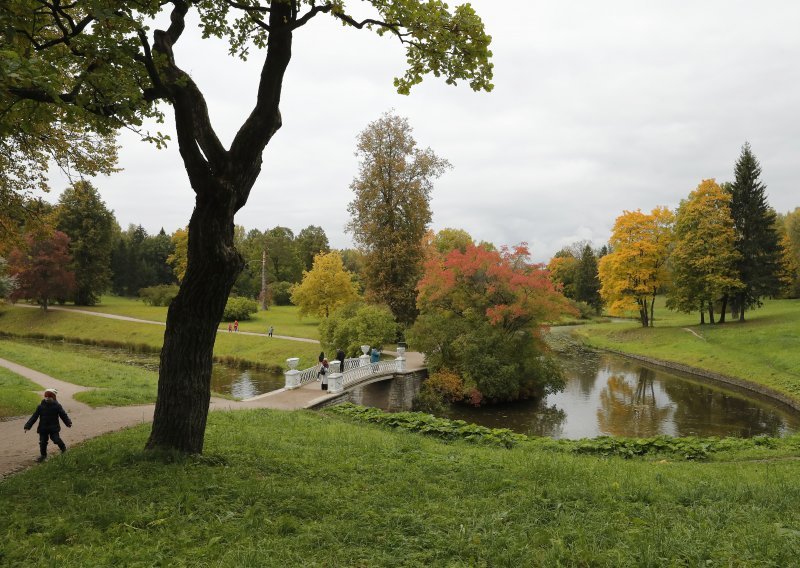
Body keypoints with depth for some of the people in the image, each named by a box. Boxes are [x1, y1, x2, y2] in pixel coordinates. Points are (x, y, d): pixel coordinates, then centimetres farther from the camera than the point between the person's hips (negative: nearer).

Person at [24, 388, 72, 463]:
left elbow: (63, 415, 1)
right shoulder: (41, 406, -1)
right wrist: (28, 426, -2)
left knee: (56, 439, -9)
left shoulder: (57, 406, -4)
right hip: (43, 428, 3)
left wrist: (68, 423, -6)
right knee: (43, 442, 6)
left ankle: (64, 448, 18)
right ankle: (43, 455, 25)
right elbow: (34, 417, 2)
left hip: (54, 428, -2)